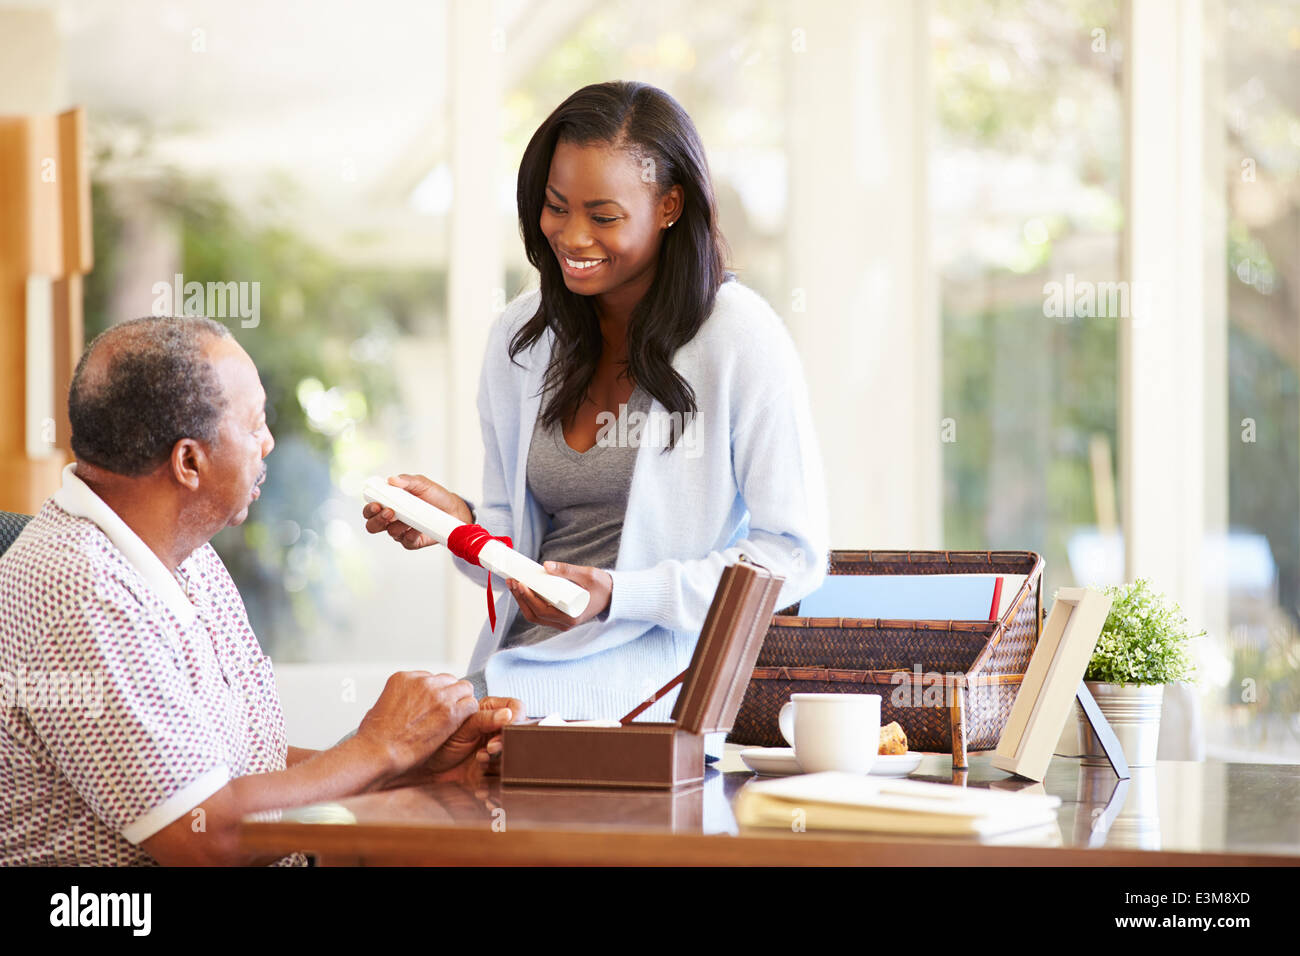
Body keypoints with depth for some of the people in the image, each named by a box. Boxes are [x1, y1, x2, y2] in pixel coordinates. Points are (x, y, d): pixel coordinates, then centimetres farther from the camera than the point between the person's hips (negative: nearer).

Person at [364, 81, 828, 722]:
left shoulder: (742, 338, -6)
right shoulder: (520, 336, 11)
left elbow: (793, 556, -7)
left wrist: (617, 596, -16)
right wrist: (461, 522, -5)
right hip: (515, 660, 6)